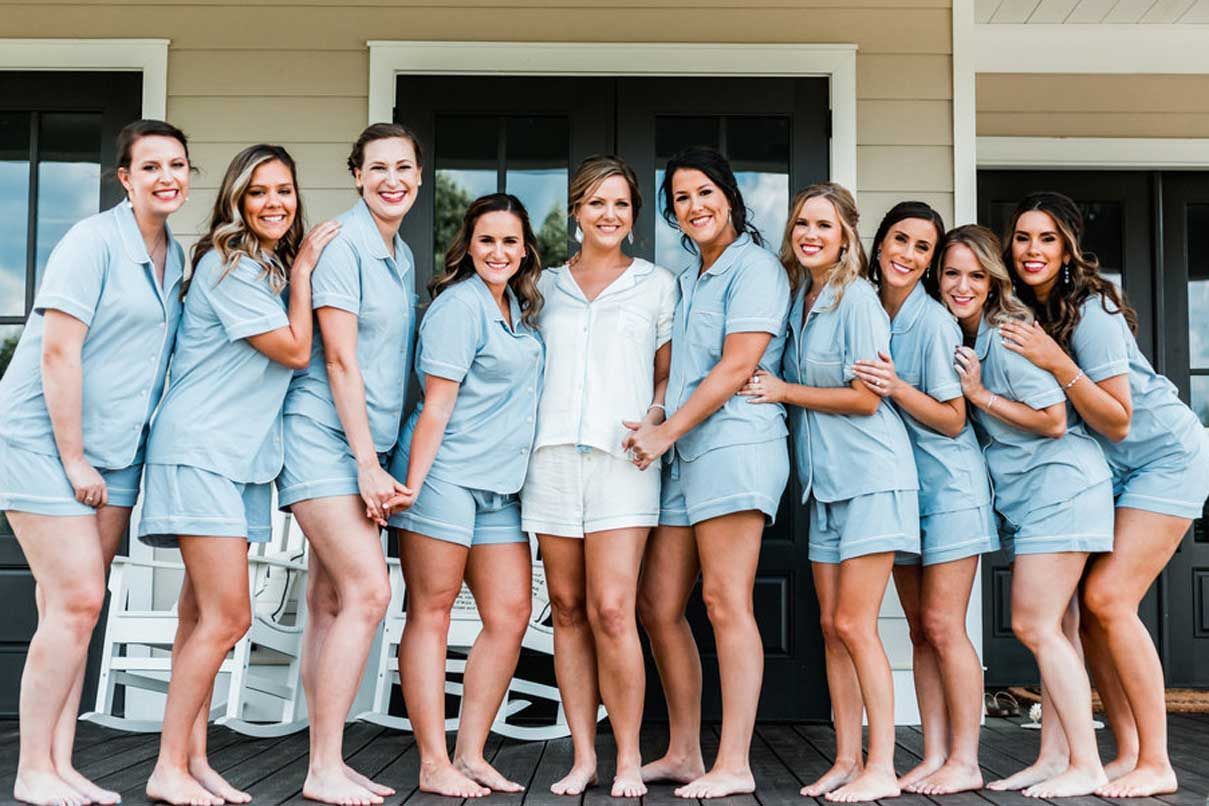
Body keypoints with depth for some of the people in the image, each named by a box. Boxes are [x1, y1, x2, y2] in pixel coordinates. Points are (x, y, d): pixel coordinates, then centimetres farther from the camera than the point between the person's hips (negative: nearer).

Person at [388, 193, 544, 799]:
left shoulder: (520, 310, 16)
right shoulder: (459, 304, -9)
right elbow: (437, 402, -14)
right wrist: (412, 481, -18)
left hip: (498, 485, 8)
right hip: (445, 475, -8)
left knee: (511, 613, 4)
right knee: (431, 612, -1)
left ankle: (470, 754, 12)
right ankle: (434, 765, 3)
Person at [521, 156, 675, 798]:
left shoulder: (657, 283, 12)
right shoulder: (546, 285, 18)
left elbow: (670, 372, 12)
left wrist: (655, 419, -7)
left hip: (622, 457, -3)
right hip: (552, 454, 3)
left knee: (611, 610, -12)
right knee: (567, 609, 3)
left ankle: (628, 758, 1)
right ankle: (583, 755, 11)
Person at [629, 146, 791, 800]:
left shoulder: (752, 265, -2)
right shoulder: (686, 279, 25)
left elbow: (738, 365, -12)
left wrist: (665, 432, -11)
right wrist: (653, 430, 9)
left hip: (732, 445, -9)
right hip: (682, 455, 9)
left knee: (725, 602, -11)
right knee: (657, 604, 6)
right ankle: (683, 753, 16)